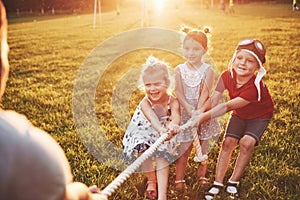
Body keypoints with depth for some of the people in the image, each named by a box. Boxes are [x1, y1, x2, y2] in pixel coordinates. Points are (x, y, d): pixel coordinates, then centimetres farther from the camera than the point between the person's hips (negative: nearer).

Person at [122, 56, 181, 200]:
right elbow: (153, 119, -50)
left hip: (164, 132, 0)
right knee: (143, 152, -18)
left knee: (162, 157, -14)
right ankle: (151, 180, 13)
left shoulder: (173, 102, -26)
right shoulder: (145, 103, -30)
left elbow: (176, 116, -47)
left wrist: (172, 126, -72)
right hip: (145, 131, 0)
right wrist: (161, 130, -72)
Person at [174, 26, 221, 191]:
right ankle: (179, 179, 12)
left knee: (203, 147, 11)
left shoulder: (208, 70, -6)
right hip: (185, 112, 0)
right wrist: (189, 109, -22)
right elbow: (178, 92, -9)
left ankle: (201, 175, 29)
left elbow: (205, 93, -14)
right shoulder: (179, 70, -2)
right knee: (184, 148, 2)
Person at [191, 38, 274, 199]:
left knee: (247, 143, -23)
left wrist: (204, 117, -41)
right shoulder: (227, 76, -22)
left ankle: (233, 182, -5)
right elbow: (214, 99, -27)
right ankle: (218, 183, -3)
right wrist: (200, 112, -44)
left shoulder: (255, 88, -39)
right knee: (228, 142, -11)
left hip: (259, 116, -4)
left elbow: (227, 107, -39)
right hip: (239, 114, 4)